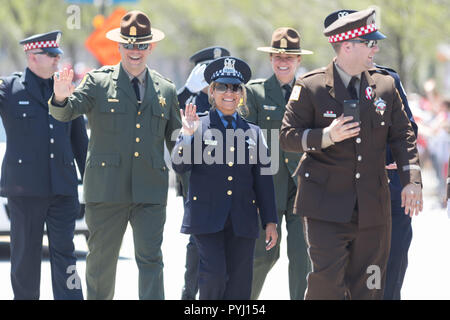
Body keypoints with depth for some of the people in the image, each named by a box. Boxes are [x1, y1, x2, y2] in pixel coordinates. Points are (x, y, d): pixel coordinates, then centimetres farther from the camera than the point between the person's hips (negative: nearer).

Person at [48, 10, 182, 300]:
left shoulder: (166, 90, 11)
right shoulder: (98, 82, 2)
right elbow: (66, 113, -11)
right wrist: (61, 97, -34)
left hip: (150, 192, 1)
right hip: (107, 189, -1)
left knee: (151, 259, -6)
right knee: (102, 259, 9)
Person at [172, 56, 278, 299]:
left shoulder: (253, 133, 13)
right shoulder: (199, 127, 3)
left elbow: (263, 180, 13)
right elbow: (179, 166, -6)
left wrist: (270, 221, 9)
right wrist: (188, 136, -20)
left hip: (242, 221, 3)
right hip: (207, 216, -3)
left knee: (239, 283, 1)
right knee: (214, 274, -14)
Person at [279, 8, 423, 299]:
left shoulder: (385, 85, 8)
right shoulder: (310, 87, -4)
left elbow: (403, 136, 12)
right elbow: (288, 136, -3)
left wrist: (411, 180, 0)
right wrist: (327, 136, -19)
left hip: (373, 207, 4)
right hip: (327, 204, -4)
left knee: (368, 286, 7)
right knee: (328, 278, -14)